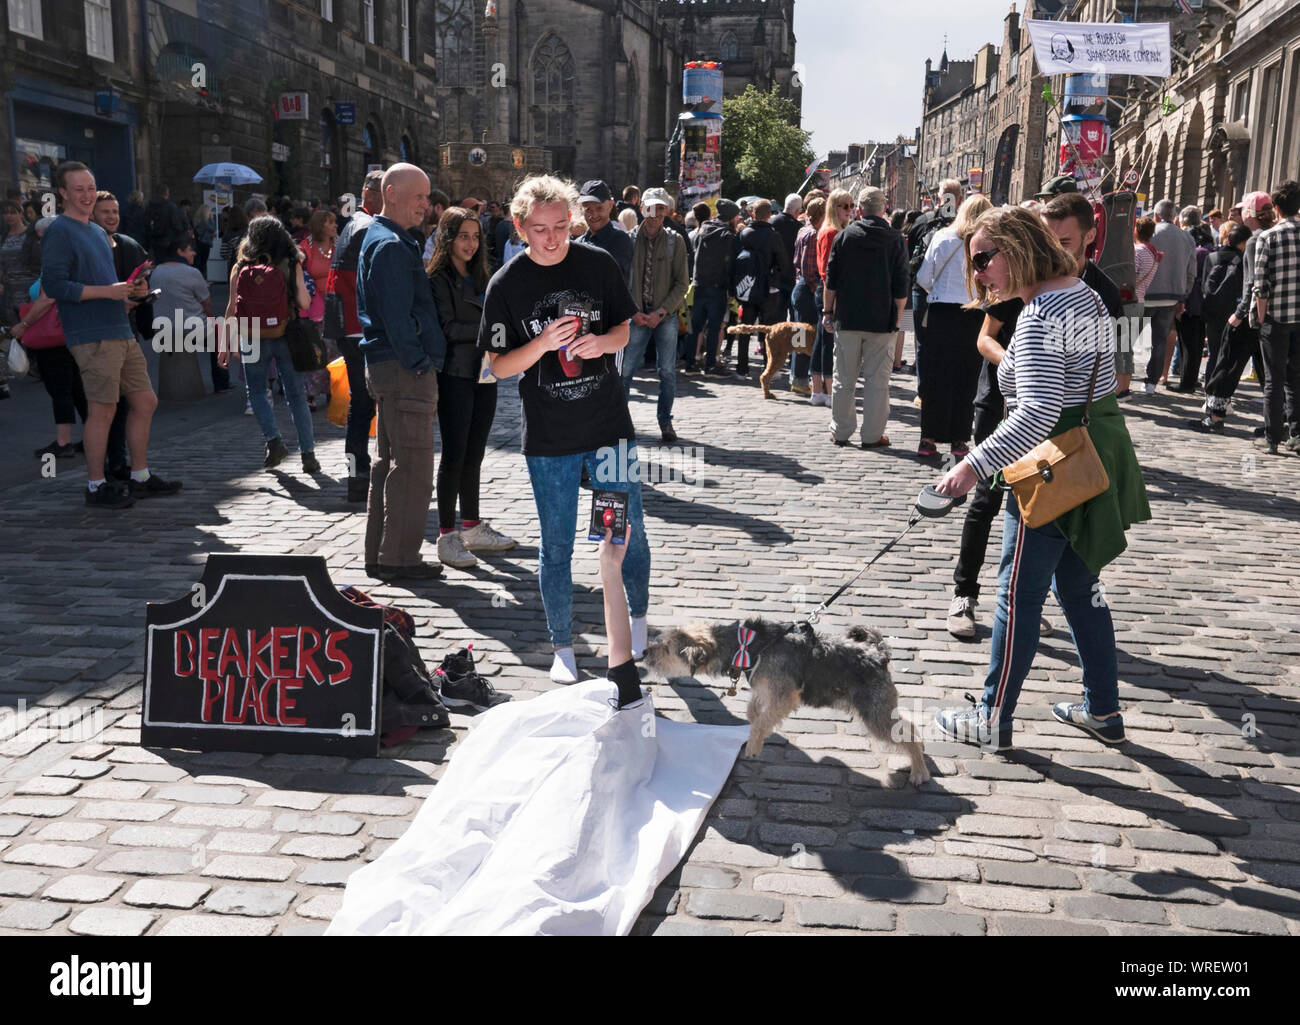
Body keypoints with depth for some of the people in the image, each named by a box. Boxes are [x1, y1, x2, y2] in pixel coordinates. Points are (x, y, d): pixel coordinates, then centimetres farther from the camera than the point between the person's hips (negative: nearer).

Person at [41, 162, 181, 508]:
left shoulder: (98, 232, 20)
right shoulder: (59, 232, -7)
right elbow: (54, 285, -16)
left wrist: (131, 289, 7)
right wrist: (107, 290, -18)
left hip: (121, 332, 9)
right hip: (93, 336, -9)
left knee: (145, 402, 11)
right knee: (103, 410, -5)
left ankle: (140, 479, 21)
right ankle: (96, 487, 6)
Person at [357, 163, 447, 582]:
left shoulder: (380, 240, 20)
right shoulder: (391, 246, -14)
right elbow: (396, 316, -20)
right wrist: (420, 365, -17)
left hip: (392, 369, 11)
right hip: (405, 372, -11)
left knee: (391, 462, 15)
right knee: (413, 468, -6)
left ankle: (380, 555, 22)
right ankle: (398, 558, 0)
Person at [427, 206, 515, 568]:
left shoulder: (479, 277, 18)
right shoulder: (437, 279, -6)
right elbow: (447, 328, -15)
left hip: (484, 375, 7)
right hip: (454, 376, -7)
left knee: (474, 455, 12)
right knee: (455, 455, -5)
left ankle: (472, 528, 21)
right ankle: (447, 536, 0)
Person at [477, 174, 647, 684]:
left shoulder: (598, 264, -1)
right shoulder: (506, 284, -5)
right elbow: (499, 366, -3)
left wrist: (601, 342, -13)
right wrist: (544, 343, -21)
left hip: (610, 423, 1)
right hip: (548, 437, -1)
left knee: (630, 531, 10)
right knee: (556, 547, 7)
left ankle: (639, 621, 34)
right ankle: (563, 648, 22)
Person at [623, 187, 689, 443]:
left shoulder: (675, 241, 2)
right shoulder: (629, 239, 1)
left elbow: (682, 283, 0)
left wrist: (661, 312, -10)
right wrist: (633, 312, -8)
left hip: (666, 315, 1)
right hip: (637, 315, -1)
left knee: (668, 372, 4)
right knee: (626, 369, -2)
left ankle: (665, 421, 17)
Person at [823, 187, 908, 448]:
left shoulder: (845, 236, 0)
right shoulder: (896, 240, -2)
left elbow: (831, 279, 1)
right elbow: (901, 287, -3)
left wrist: (828, 311, 9)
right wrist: (896, 319, 5)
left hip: (847, 319, 1)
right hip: (882, 320, -1)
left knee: (844, 378, 9)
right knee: (877, 380, 4)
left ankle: (840, 431, 15)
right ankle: (872, 435, 5)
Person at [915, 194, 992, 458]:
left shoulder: (942, 238, 1)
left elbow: (923, 278, 3)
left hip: (940, 313, 1)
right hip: (973, 316, -1)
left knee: (935, 377, 7)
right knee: (965, 379, 7)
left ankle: (929, 438, 9)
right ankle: (958, 439, 10)